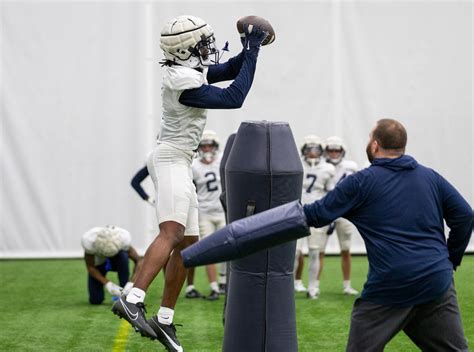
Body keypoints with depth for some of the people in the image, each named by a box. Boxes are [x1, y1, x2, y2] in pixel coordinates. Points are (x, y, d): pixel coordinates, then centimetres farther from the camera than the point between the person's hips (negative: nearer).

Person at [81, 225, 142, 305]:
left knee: (123, 256, -36)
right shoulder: (89, 240, -37)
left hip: (116, 262, 0)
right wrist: (108, 284, -33)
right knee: (95, 300, -12)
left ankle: (125, 297, -23)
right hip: (98, 263, 0)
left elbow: (138, 261, -27)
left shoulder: (123, 237, -36)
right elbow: (90, 267, -24)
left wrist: (131, 283, -38)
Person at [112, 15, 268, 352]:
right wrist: (253, 53, -13)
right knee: (172, 233, -27)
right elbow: (233, 98, -18)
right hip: (172, 160, -10)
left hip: (179, 164, 10)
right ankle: (132, 301, -41)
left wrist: (248, 50, 3)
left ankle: (164, 320, 12)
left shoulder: (191, 69, 9)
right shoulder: (184, 83, -19)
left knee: (188, 243, 10)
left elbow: (229, 71, 22)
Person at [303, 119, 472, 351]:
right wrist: (450, 260, 14)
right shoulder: (431, 177, 11)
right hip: (437, 283, 4)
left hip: (389, 288, -4)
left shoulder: (361, 182, 0)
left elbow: (317, 215, 3)